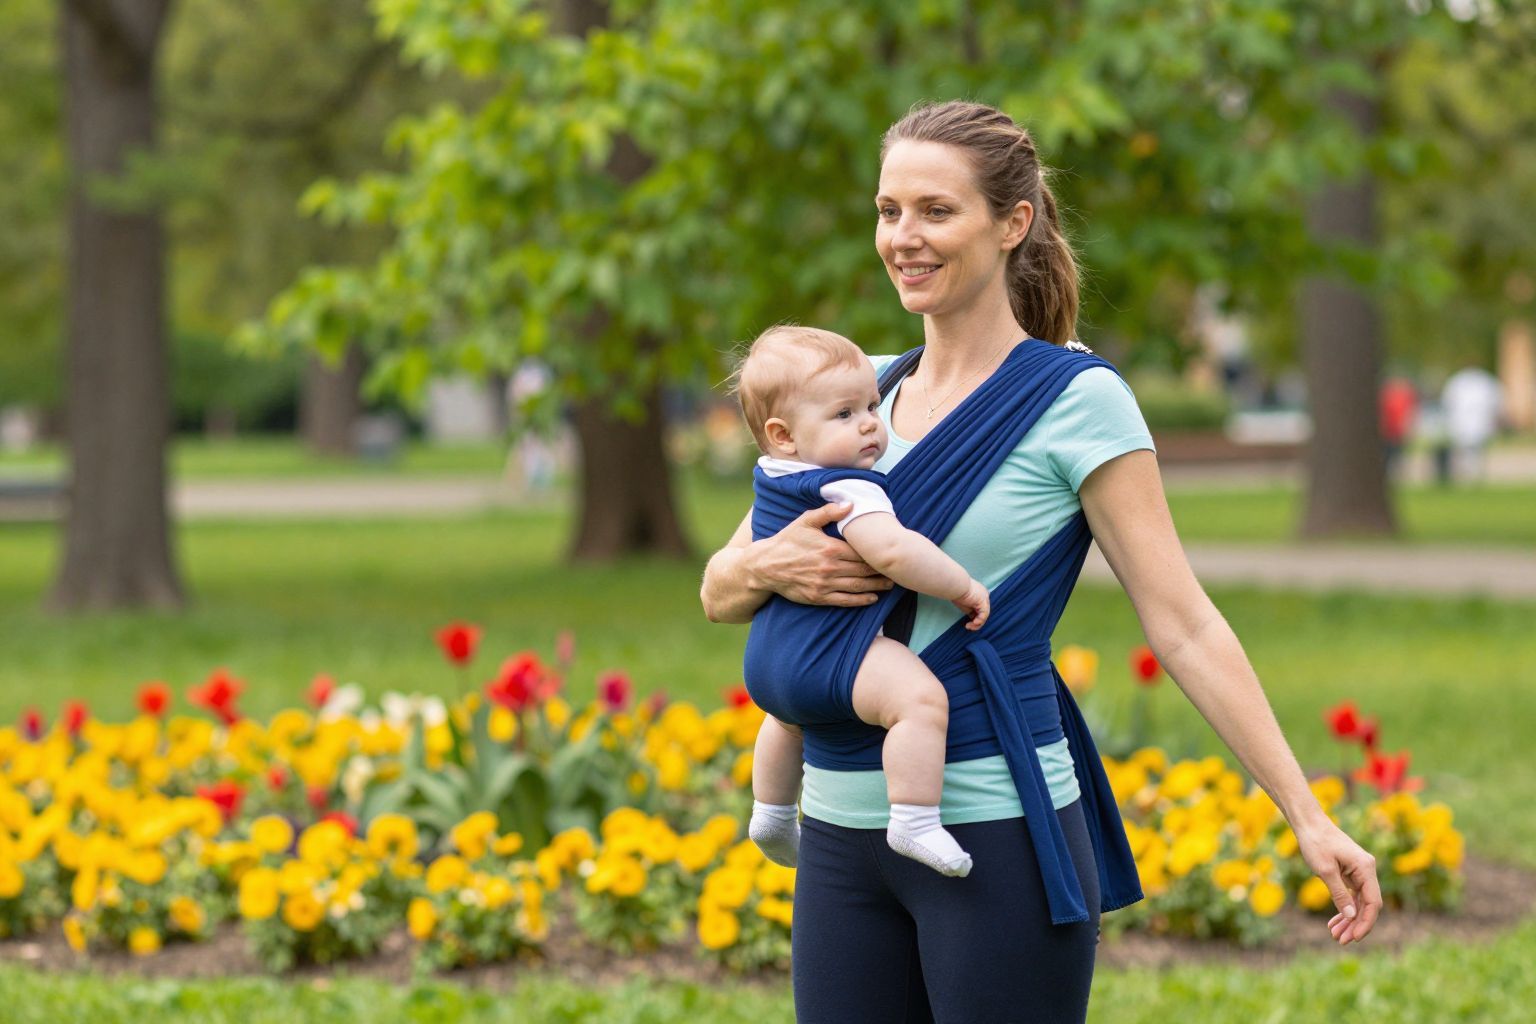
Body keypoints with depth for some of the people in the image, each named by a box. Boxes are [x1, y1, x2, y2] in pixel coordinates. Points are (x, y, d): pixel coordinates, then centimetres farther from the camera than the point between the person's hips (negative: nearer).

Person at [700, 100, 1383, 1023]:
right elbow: (717, 593, 13)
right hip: (845, 826, 6)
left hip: (999, 830, -6)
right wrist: (767, 566, -11)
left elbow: (1184, 625, -7)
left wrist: (1309, 817, -12)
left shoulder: (1078, 400, -5)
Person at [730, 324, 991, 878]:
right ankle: (914, 822, -37)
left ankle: (771, 816, 59)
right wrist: (963, 588, -23)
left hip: (767, 660, 11)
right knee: (922, 698, -29)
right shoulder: (844, 488, -18)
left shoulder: (770, 475, 13)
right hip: (823, 654, -11)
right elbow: (893, 550, -33)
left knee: (790, 715, 42)